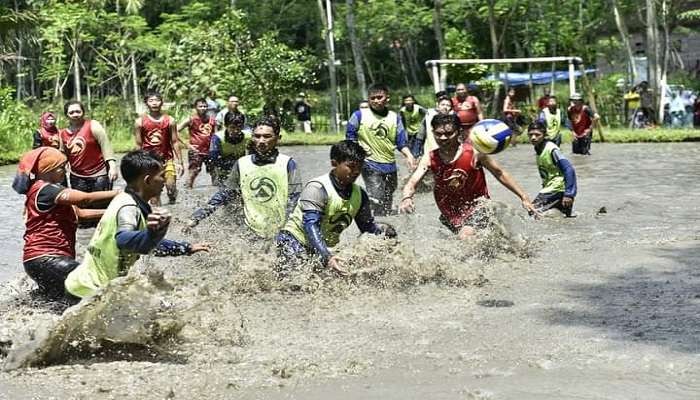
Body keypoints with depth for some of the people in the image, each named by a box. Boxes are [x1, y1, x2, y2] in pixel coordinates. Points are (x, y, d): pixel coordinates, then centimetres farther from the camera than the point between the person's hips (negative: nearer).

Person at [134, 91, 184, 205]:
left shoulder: (169, 120, 2)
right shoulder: (140, 122, 1)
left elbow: (175, 142, 5)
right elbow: (138, 145, 5)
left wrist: (180, 162, 1)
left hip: (167, 159, 0)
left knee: (171, 186, -13)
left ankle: (172, 199, 19)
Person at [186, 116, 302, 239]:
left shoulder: (287, 163, -1)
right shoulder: (242, 164, 6)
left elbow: (294, 201, -4)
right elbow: (224, 194, 11)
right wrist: (197, 217, 6)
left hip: (282, 232, -1)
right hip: (251, 231, 1)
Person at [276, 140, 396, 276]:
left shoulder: (359, 195, 2)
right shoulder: (317, 188, -20)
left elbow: (367, 225, 11)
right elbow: (311, 225, -31)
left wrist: (382, 229, -15)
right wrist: (326, 257, -45)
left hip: (326, 248, 7)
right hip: (295, 240, -7)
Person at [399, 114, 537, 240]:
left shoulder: (474, 153, -16)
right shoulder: (430, 159, -10)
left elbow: (500, 174, -5)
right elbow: (412, 182, -21)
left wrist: (524, 197, -5)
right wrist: (406, 198, -45)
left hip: (477, 208, -4)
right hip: (450, 213, 4)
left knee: (465, 238, -28)